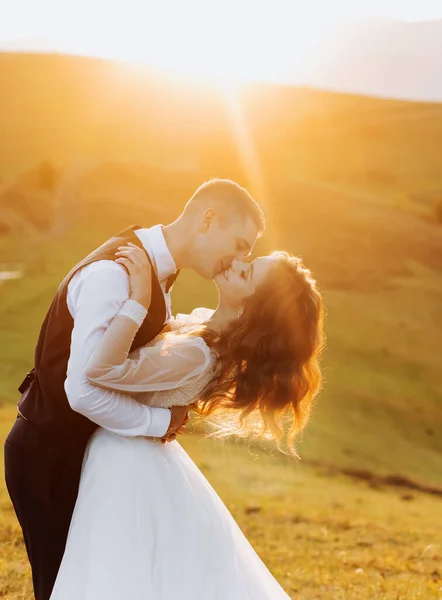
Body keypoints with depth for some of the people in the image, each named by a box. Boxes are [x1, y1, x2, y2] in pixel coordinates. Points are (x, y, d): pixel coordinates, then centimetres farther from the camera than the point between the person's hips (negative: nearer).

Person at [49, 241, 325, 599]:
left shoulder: (197, 355, -33)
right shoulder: (205, 323, -5)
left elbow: (102, 370, -43)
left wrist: (139, 298, -40)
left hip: (126, 465, -9)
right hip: (138, 452, 9)